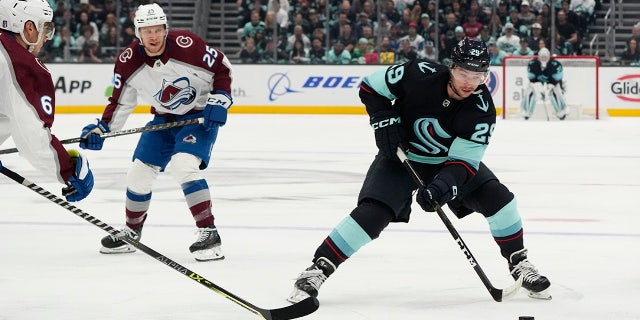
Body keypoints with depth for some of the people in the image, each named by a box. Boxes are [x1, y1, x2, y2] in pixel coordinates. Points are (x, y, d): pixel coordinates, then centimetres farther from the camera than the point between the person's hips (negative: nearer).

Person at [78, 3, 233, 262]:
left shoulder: (186, 45, -27)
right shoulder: (128, 62, -14)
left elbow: (222, 68, -13)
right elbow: (121, 102, -1)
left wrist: (219, 101, -22)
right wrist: (101, 129, -13)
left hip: (200, 115, -5)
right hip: (163, 119, 5)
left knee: (183, 166, -27)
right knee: (139, 173, 5)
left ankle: (208, 233, -21)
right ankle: (132, 231, 29)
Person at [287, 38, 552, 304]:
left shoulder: (482, 110, -24)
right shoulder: (419, 75, -27)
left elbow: (464, 161, -24)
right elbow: (370, 87, -11)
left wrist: (444, 185, -42)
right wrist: (384, 120, -23)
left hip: (449, 159, 2)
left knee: (498, 198, -12)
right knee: (372, 214, -22)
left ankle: (519, 265, 8)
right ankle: (316, 270, -16)